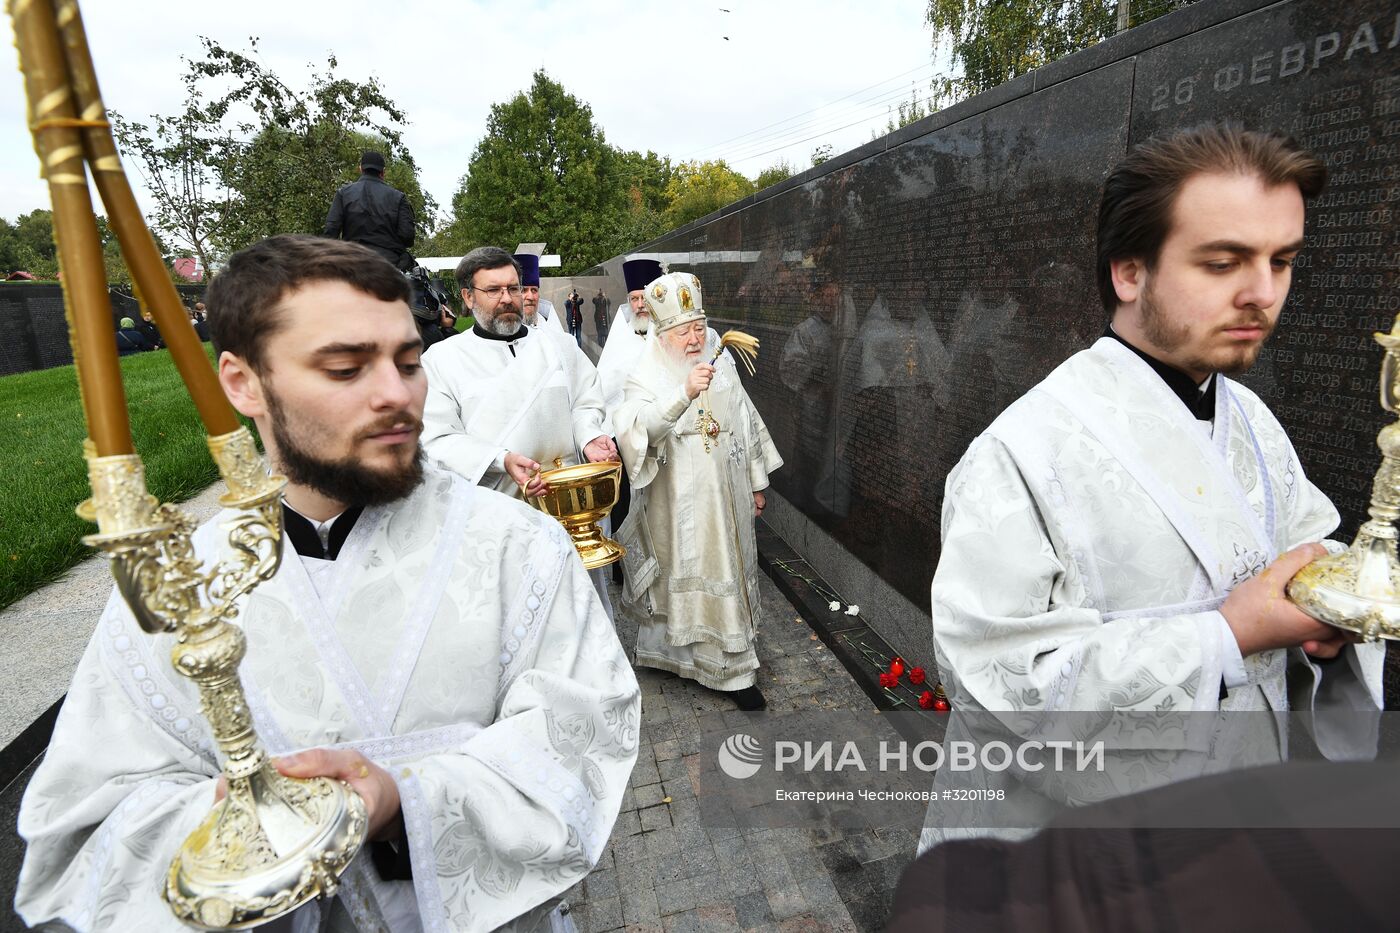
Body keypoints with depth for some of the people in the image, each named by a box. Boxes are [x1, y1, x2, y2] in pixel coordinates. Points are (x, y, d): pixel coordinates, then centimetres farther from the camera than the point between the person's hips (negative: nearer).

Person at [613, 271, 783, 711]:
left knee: (728, 571, 13)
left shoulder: (722, 365, 4)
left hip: (726, 496, 4)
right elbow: (636, 428, -30)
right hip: (679, 504, -4)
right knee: (687, 576, 4)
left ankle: (731, 662, 31)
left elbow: (746, 425, 11)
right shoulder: (648, 378, -10)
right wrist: (684, 392, -43)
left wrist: (757, 482, 14)